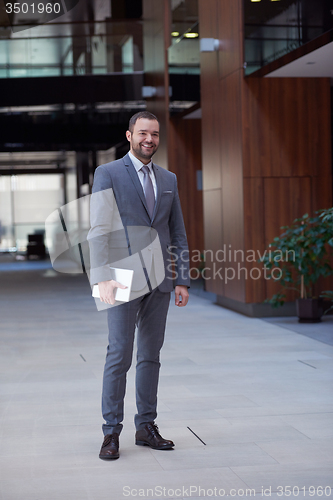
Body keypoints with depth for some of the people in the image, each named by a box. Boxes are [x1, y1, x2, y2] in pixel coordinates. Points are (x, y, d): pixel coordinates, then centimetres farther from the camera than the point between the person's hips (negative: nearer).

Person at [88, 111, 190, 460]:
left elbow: (178, 233, 14)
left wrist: (182, 280, 7)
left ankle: (146, 427, 17)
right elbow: (99, 230, -11)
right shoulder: (108, 174, -2)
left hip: (159, 280, 5)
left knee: (151, 355, 9)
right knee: (119, 355, -6)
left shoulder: (168, 179, 14)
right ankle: (111, 433, 2)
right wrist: (103, 277, -22)